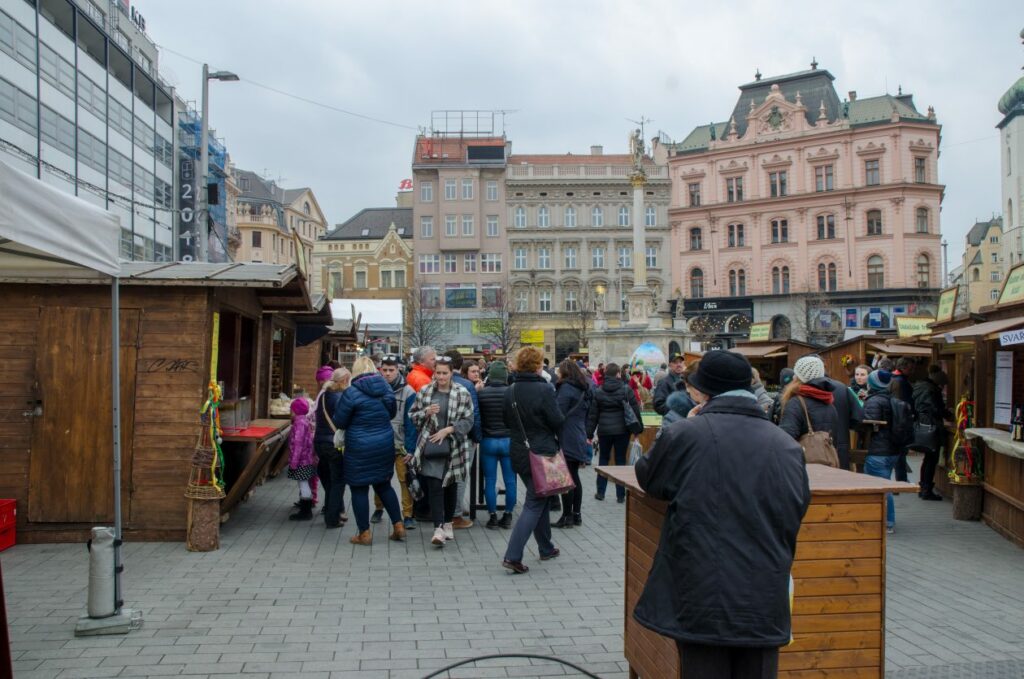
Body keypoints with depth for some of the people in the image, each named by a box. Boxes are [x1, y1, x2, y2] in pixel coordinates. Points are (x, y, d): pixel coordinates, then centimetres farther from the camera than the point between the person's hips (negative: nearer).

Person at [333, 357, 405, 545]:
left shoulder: (351, 393, -16)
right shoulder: (386, 388, 2)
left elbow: (339, 421, -8)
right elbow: (391, 413, 17)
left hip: (360, 449, -6)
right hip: (385, 445, 6)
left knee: (359, 489, 6)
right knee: (384, 485, 19)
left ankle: (364, 533, 12)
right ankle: (398, 525, 19)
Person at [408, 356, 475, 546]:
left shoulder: (462, 393, -3)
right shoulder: (425, 391, 3)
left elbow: (468, 421, -4)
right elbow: (413, 415, 9)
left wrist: (448, 430, -16)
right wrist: (426, 412, -12)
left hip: (453, 447, 0)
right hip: (430, 447, 0)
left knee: (450, 486, 12)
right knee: (434, 486, -8)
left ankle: (448, 523, 29)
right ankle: (438, 529, -10)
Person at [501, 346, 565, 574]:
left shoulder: (510, 391, 2)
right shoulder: (544, 390, -17)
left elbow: (507, 421, 12)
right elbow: (558, 422, -13)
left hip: (519, 453, 7)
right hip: (542, 453, -7)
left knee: (539, 498, 21)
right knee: (534, 504, -2)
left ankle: (546, 548, 32)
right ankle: (513, 555, -11)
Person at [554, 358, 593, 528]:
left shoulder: (566, 388, -13)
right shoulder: (584, 389, 15)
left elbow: (558, 414, -17)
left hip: (566, 439, -9)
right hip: (579, 437, 9)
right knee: (574, 476, 14)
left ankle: (567, 516, 0)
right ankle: (577, 514, 19)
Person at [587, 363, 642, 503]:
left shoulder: (598, 392, -1)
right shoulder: (626, 390, -6)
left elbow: (592, 415, 0)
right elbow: (635, 410, -5)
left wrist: (589, 434, 5)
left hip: (604, 431, 1)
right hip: (622, 430, -1)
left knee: (603, 459, 15)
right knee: (621, 460, 6)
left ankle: (600, 492, 16)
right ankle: (620, 495, 8)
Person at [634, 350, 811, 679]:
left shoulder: (684, 435, -9)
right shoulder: (788, 446, 0)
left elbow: (647, 479, 8)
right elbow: (797, 511, 10)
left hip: (703, 599, -3)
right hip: (764, 601, 3)